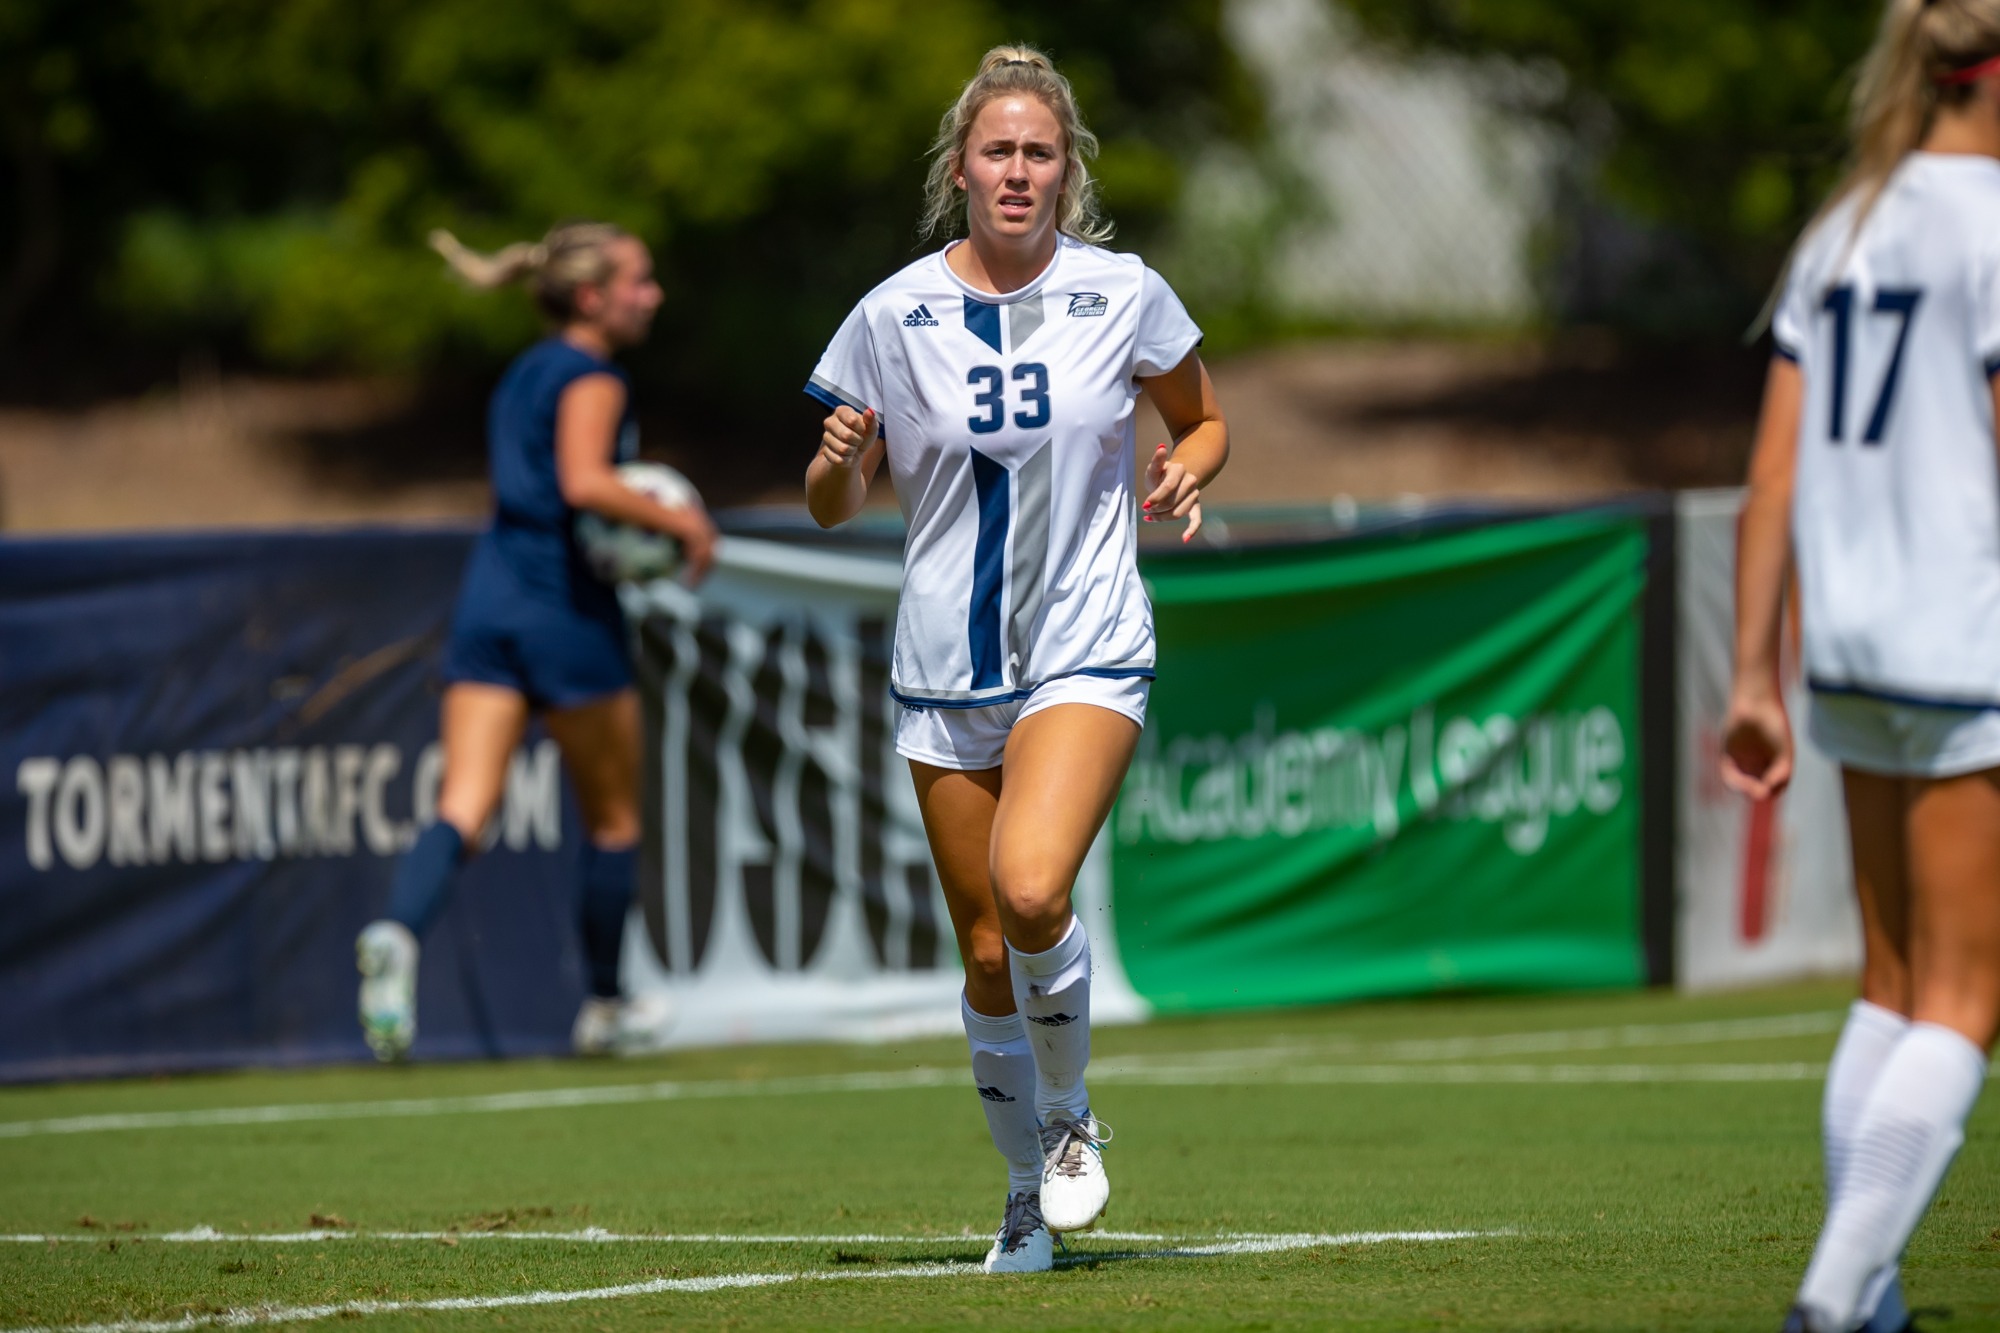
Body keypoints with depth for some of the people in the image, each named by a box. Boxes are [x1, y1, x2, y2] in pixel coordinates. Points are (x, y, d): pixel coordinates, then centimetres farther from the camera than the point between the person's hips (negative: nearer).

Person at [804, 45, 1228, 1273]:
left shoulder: (1123, 295, -2)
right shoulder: (894, 316, -2)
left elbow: (1205, 421, 14)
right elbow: (834, 504, 6)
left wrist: (1187, 471, -9)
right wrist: (839, 462, -17)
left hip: (1087, 652, -2)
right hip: (945, 667, 2)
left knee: (1031, 891, -25)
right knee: (989, 955, 5)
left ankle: (1069, 1116, 1)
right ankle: (1030, 1195, 24)